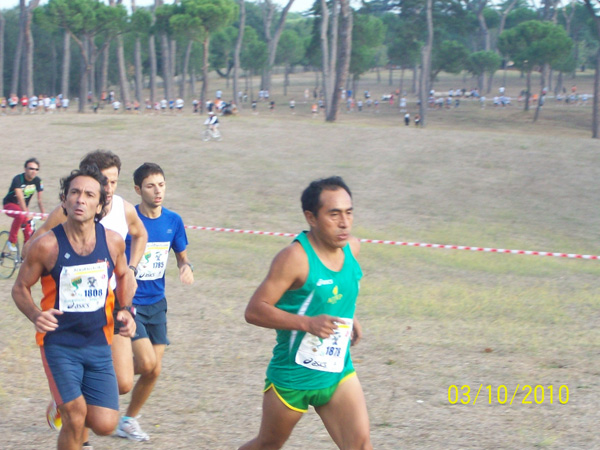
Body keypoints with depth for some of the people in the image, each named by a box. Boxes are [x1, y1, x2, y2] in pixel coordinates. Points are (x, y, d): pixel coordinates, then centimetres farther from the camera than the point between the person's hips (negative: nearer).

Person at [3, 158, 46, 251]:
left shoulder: (37, 181, -10)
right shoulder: (18, 179, -26)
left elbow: (39, 200, -7)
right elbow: (20, 198, -36)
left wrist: (43, 213, -19)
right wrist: (26, 213, -46)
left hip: (23, 206, 5)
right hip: (10, 205, -5)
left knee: (29, 233, -10)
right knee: (20, 216, -37)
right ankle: (12, 241, -21)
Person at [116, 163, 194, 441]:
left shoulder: (173, 221, 2)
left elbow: (181, 256, 14)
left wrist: (186, 267, -9)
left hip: (156, 303, 5)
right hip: (129, 302, -5)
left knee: (154, 370, 3)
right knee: (147, 362, -18)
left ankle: (129, 421, 21)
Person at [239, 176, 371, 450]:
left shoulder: (351, 247, 1)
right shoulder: (295, 258, -21)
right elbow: (254, 310, -24)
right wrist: (307, 323, -33)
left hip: (338, 374, 5)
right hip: (291, 377, -5)